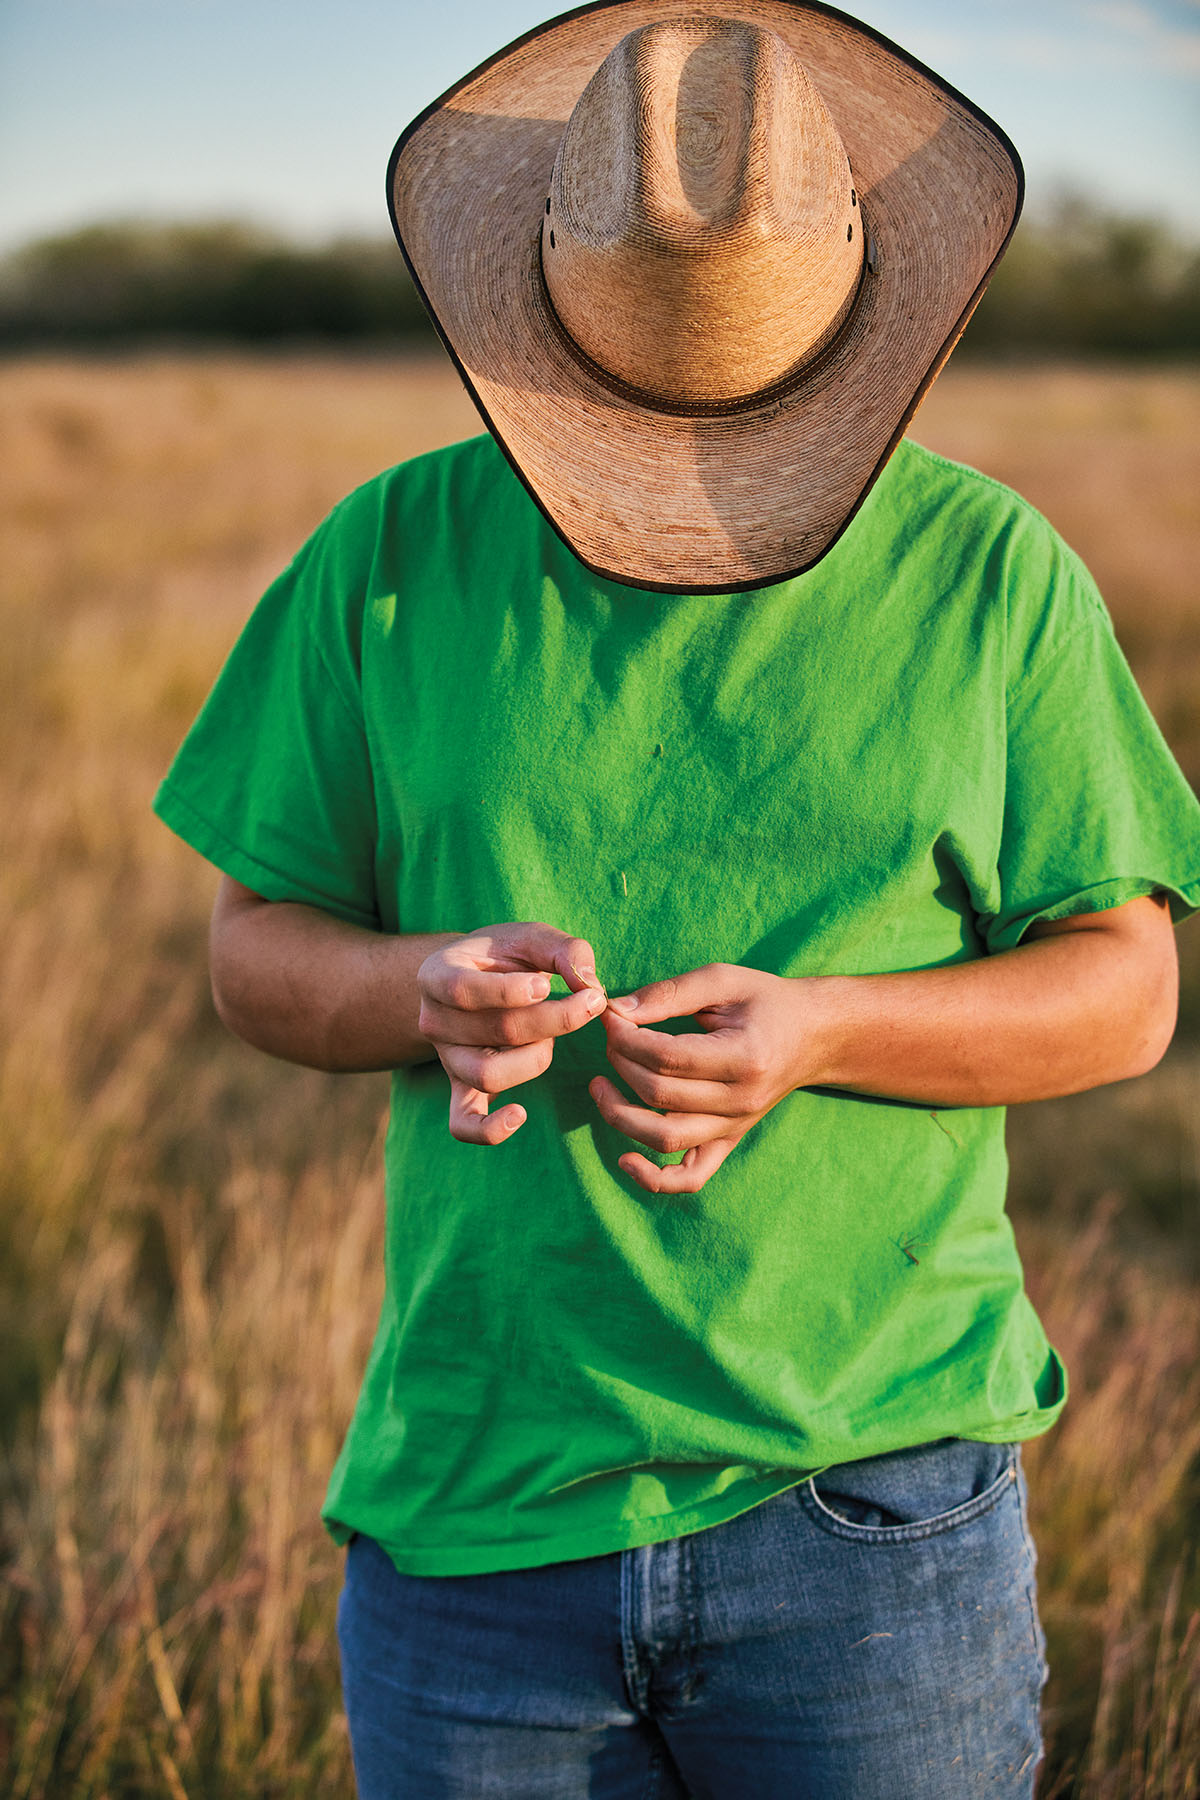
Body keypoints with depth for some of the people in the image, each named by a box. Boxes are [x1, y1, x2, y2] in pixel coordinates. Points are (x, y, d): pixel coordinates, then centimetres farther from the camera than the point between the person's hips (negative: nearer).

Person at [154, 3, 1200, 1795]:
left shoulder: (991, 570, 1)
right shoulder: (393, 557, 3)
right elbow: (255, 953, 8)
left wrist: (817, 1030, -15)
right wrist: (427, 990, -15)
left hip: (874, 1498, -1)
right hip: (470, 1508, 1)